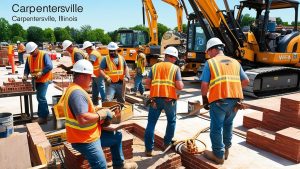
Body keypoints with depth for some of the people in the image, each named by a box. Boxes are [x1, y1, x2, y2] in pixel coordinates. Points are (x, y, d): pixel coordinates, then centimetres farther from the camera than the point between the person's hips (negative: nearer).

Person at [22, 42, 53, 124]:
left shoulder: (44, 55, -12)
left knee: (41, 97, -11)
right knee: (40, 97, 14)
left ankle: (43, 117, -3)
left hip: (44, 79, -8)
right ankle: (44, 114, 28)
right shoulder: (29, 57, 9)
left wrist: (41, 73, -28)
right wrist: (25, 75, -6)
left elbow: (49, 66, -22)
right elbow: (27, 68, 14)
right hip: (36, 80, 8)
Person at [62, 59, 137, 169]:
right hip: (84, 140, -11)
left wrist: (98, 113, -1)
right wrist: (100, 115, -20)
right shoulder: (77, 93, -26)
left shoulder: (77, 90, 10)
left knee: (117, 136, 20)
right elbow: (83, 119, -36)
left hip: (91, 135, 11)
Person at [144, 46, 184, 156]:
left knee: (151, 123, 7)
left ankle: (149, 149, 9)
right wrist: (181, 85, 17)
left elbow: (148, 82, 5)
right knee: (171, 121, 22)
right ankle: (167, 143, 29)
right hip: (169, 99, -1)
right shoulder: (175, 68, 3)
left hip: (155, 98, 2)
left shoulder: (155, 66, 11)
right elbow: (179, 86, -5)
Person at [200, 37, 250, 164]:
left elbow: (204, 84, -7)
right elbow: (246, 81, 15)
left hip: (219, 100, -5)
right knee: (227, 125, 22)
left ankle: (218, 155, 17)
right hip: (235, 99, 6)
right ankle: (225, 150, 34)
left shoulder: (210, 62, 0)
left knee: (216, 128, 7)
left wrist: (204, 98, 7)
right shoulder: (235, 62, 15)